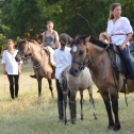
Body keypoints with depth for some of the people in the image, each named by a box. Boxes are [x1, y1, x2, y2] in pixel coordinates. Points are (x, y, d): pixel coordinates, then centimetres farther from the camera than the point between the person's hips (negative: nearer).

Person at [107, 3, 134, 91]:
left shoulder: (124, 20, 3)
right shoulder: (110, 22, 17)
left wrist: (124, 44, -13)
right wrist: (109, 44, 3)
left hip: (122, 44, -6)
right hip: (113, 44, 6)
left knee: (126, 58, -28)